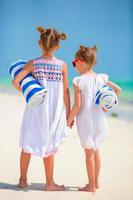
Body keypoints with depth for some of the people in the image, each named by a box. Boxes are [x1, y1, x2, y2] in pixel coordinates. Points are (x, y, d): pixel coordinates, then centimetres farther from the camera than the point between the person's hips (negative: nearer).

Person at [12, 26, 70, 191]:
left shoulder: (33, 64, -8)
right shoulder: (62, 65, -7)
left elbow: (15, 81, -16)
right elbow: (65, 91, -4)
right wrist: (68, 113, 5)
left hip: (35, 109, 0)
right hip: (54, 111, 0)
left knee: (28, 144, 15)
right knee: (48, 147, 12)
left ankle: (23, 180, 24)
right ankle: (50, 183, 18)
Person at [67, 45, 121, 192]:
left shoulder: (78, 81, -13)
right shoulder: (101, 78, 3)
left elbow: (77, 105, -15)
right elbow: (118, 90, 6)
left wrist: (69, 119, -3)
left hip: (85, 120, -5)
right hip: (99, 118, 5)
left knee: (89, 151, 3)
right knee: (96, 149, 18)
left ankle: (91, 185, 10)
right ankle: (96, 182, 28)